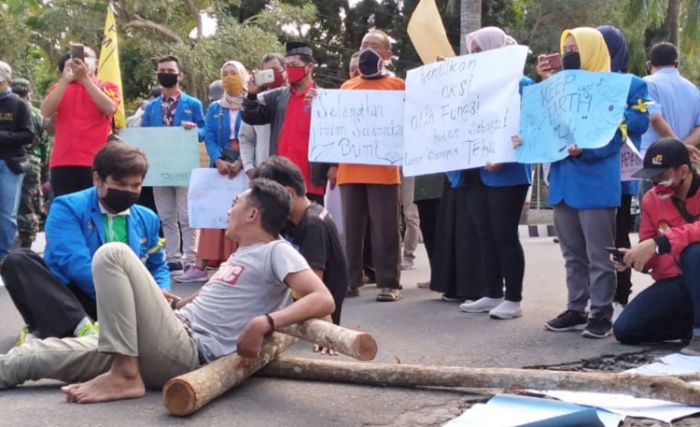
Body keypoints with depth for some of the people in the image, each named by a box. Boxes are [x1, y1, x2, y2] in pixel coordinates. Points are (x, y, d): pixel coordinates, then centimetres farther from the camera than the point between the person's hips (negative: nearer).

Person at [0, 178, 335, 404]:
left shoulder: (277, 251, -3)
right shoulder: (242, 255, 24)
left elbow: (323, 300, -17)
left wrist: (264, 323, -27)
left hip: (185, 353, -8)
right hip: (172, 347, 9)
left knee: (113, 254, -17)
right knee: (38, 355, 2)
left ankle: (124, 376, -18)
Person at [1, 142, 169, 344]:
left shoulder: (147, 219, 13)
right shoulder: (68, 208, -3)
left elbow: (158, 266, 22)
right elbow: (75, 264, -18)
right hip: (63, 298, -3)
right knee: (18, 261, -27)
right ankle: (82, 328, -45)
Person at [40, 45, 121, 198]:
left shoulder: (108, 87, 10)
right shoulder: (60, 87, 17)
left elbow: (109, 108, -11)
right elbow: (46, 112, -1)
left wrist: (85, 78, -11)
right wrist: (65, 79, -7)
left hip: (97, 162, -2)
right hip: (63, 162, 2)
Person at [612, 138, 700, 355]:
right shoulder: (651, 199, 5)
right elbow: (650, 252, 12)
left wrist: (659, 243, -39)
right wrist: (632, 257, -10)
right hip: (673, 283, 6)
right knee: (625, 329, -9)